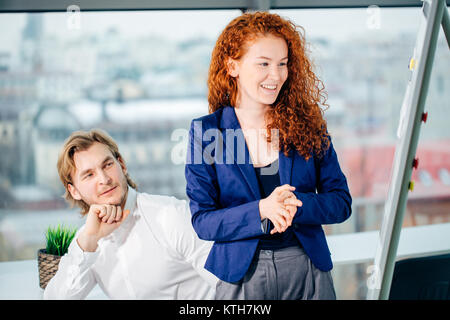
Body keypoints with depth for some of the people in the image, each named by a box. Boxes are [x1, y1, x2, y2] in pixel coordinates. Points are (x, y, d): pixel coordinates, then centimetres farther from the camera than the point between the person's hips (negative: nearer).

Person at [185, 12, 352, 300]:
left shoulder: (307, 122, 1)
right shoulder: (206, 131, -4)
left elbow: (341, 202, 2)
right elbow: (202, 221, -7)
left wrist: (296, 205, -18)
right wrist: (260, 211, -23)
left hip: (308, 273, 2)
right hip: (241, 275, -1)